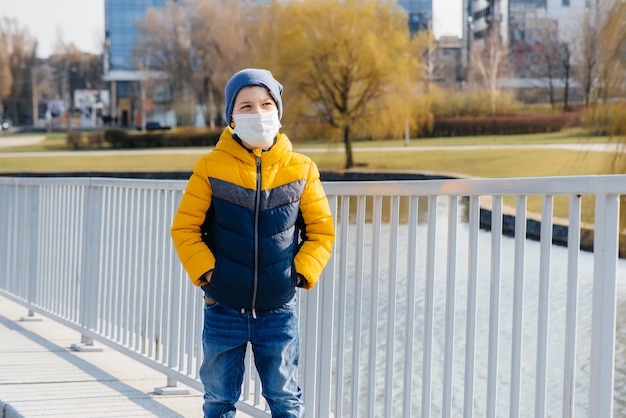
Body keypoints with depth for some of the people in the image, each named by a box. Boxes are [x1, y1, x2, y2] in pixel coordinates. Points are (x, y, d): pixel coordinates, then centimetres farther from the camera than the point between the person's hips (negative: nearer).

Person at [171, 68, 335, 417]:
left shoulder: (301, 170, -1)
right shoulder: (211, 169, -4)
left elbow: (322, 230, 5)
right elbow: (184, 228, 0)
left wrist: (302, 272, -6)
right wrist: (205, 271, -10)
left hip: (279, 310, 0)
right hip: (224, 308, 0)